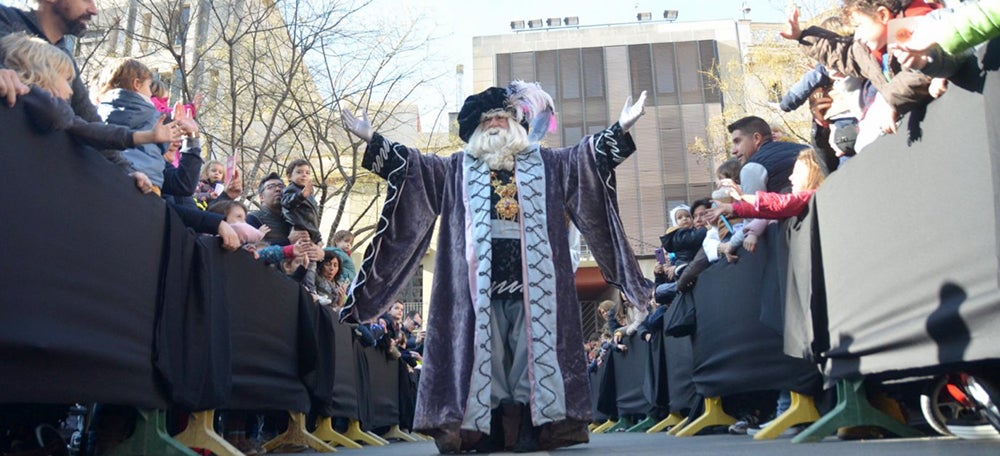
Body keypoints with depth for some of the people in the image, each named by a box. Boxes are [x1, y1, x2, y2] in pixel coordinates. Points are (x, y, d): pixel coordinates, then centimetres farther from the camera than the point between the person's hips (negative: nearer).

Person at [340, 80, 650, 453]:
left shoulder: (545, 164, 18)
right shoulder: (458, 169, 18)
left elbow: (587, 156, 9)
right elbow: (413, 165, 11)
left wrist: (620, 129, -5)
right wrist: (372, 140, 0)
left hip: (532, 275, 0)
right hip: (480, 278, 1)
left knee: (533, 350, -4)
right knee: (486, 353, -3)